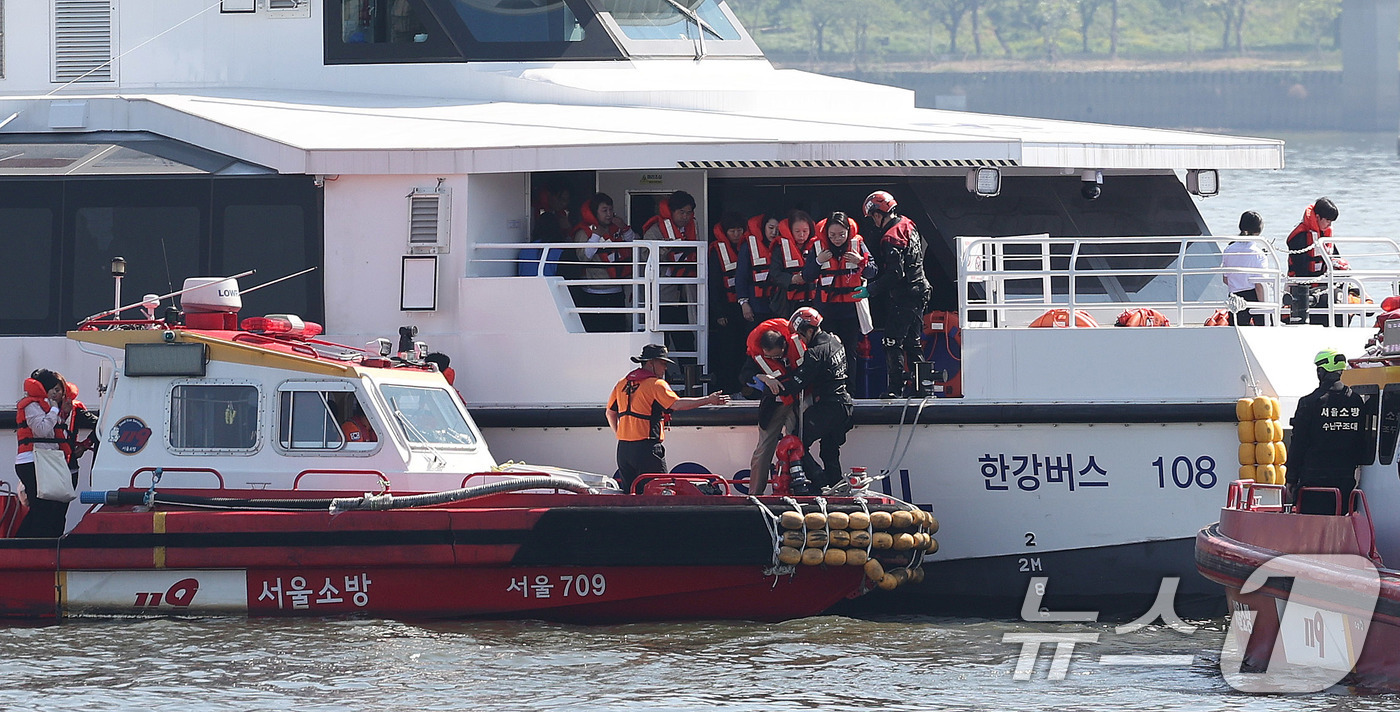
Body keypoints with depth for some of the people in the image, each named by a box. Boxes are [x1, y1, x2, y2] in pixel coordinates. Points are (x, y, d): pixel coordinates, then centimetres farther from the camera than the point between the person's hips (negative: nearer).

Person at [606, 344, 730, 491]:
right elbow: (676, 404, -20)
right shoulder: (656, 384, -8)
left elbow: (610, 413, 22)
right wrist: (708, 400, -16)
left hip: (623, 448, 7)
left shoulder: (622, 384, 15)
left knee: (629, 493, 10)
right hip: (647, 449, -7)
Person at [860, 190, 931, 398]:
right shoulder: (908, 225, 6)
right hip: (919, 292, 9)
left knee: (893, 343, -4)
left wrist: (871, 290, -18)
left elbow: (895, 274, -25)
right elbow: (923, 246, 25)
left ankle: (896, 388, -6)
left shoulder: (891, 238, -21)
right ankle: (920, 385, 17)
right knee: (913, 342, 15)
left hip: (903, 297, -9)